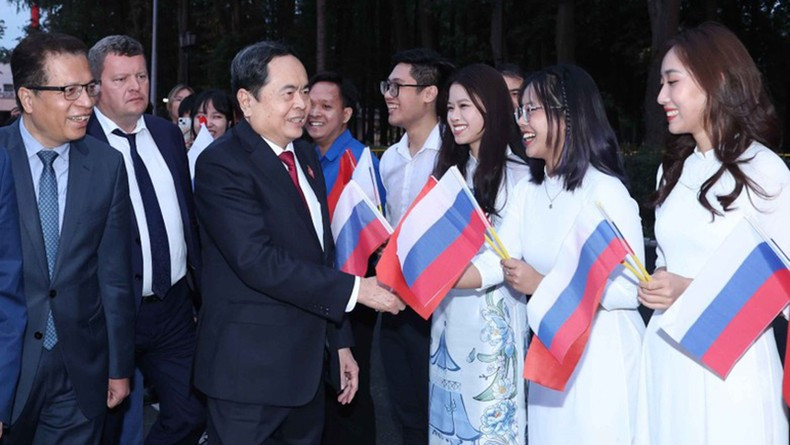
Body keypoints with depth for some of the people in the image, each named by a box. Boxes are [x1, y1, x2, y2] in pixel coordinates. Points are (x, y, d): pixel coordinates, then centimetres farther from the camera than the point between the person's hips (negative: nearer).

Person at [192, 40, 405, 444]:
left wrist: (340, 341, 15)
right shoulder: (221, 164, -15)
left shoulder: (306, 156, 10)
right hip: (249, 367, -7)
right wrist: (354, 289, -21)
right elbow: (258, 260, -25)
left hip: (307, 362, 7)